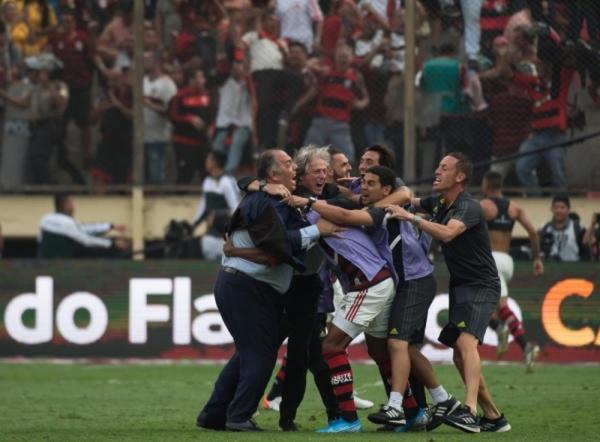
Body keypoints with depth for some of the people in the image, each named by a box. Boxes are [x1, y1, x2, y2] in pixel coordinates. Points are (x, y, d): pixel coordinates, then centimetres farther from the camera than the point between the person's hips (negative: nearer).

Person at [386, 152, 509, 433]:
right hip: (459, 285, 9)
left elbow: (447, 233, -37)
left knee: (466, 342, -28)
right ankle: (493, 417, 18)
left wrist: (411, 217, -35)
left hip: (481, 286, -9)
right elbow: (410, 201, 27)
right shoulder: (438, 203, 8)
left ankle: (470, 410, -44)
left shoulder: (468, 207, -18)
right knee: (460, 356, 9)